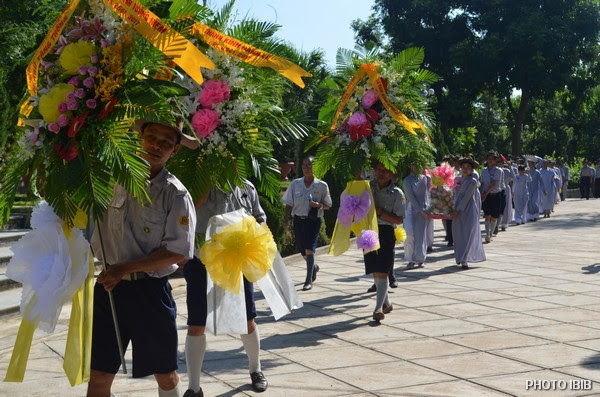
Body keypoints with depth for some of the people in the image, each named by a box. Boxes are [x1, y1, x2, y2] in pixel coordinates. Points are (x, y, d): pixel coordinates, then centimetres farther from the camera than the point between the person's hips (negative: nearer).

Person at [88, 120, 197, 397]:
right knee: (99, 375, 8)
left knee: (164, 373, 12)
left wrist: (124, 269, -14)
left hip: (150, 290, -3)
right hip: (108, 285, 3)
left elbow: (176, 252, -12)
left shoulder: (175, 194, -8)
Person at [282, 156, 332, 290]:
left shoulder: (322, 185, -2)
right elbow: (289, 204, 7)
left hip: (314, 220, -3)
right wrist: (286, 219, -6)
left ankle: (309, 281, -6)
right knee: (302, 250, 12)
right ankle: (314, 267, 44)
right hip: (298, 219, 3)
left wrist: (319, 205, -17)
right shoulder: (295, 183, 4)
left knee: (309, 249, -13)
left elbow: (328, 205, 5)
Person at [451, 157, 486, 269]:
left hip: (469, 211, -6)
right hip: (458, 212, 6)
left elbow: (466, 197, -13)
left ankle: (464, 260, -6)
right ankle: (460, 259, 17)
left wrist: (457, 210, -15)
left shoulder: (472, 181, -8)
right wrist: (454, 209, 5)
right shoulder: (458, 180, 11)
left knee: (468, 235, -6)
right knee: (458, 235, 6)